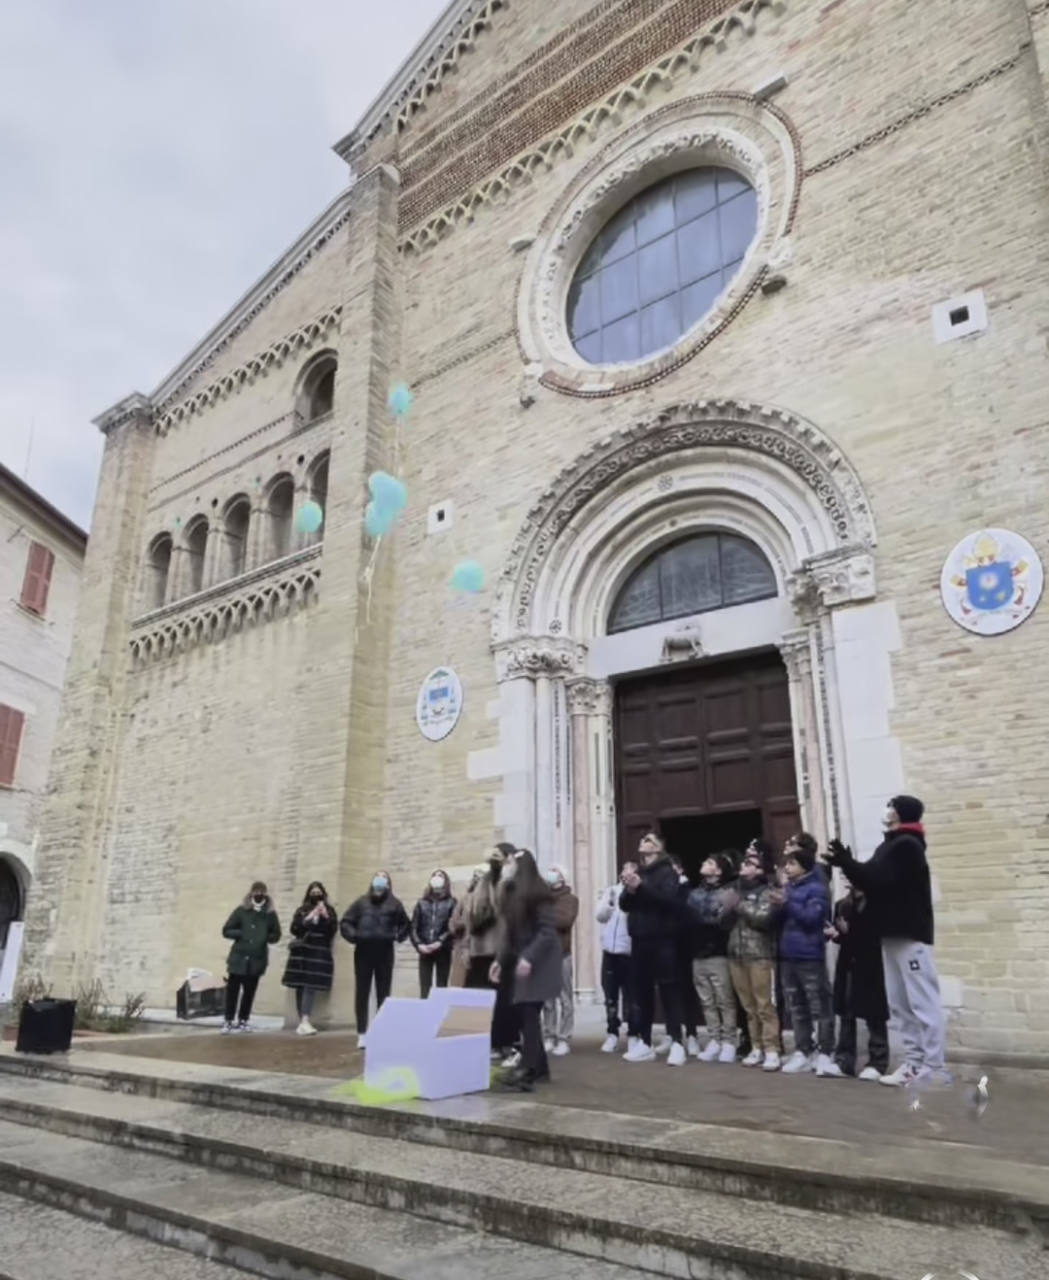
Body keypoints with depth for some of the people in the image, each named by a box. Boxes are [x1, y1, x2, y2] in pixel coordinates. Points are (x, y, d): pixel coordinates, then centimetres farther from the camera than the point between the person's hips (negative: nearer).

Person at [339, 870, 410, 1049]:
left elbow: (406, 924, 10)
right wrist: (353, 935, -11)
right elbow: (345, 922, 5)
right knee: (362, 993, 5)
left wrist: (397, 936, -6)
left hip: (385, 954, 0)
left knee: (383, 994, 5)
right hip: (363, 953, 0)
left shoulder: (394, 904, 3)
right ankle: (362, 1034, 11)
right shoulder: (361, 901, 4)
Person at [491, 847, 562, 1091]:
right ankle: (539, 1066, 18)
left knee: (529, 1012, -13)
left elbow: (548, 930, -18)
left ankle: (527, 1070, -13)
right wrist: (500, 960, 7)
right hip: (521, 959, 8)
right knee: (523, 1013, 7)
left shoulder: (536, 892, -14)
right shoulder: (509, 894, 9)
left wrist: (529, 957, -24)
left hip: (539, 961, -8)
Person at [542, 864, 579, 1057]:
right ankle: (549, 1037, 16)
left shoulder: (570, 899, 1)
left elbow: (565, 920, -16)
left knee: (564, 998, 0)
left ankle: (564, 1039, 3)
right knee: (547, 999, 10)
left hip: (561, 954, -4)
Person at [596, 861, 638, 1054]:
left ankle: (633, 1035, 11)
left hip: (630, 951, -4)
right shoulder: (611, 890, 11)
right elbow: (600, 916, 7)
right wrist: (609, 902, -10)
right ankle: (612, 1034, 19)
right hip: (610, 950, 4)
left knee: (631, 996, 1)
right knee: (610, 994, 9)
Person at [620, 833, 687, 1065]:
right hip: (640, 940, 6)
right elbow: (624, 904, 9)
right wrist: (629, 890, -12)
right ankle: (645, 1044, 15)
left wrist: (641, 887, -23)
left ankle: (677, 1043, -3)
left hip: (662, 940, -5)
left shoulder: (667, 872, -2)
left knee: (669, 990, -6)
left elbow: (668, 899, -18)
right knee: (643, 992, 8)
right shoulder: (638, 873, 14)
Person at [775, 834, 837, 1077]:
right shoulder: (788, 887, 12)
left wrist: (787, 903, -20)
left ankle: (824, 1053, 5)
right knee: (797, 1008, 13)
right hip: (788, 955, 8)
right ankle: (803, 1051, 21)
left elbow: (812, 917, -20)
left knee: (819, 1006, -1)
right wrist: (779, 905, -3)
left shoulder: (816, 888, -9)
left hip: (810, 956, -8)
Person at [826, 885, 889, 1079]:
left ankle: (877, 1063, 9)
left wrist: (849, 931, -22)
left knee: (874, 1015, 1)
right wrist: (836, 934, -5)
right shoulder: (842, 904, 10)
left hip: (870, 966, -6)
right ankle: (843, 1060, 15)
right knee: (846, 1014, 8)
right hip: (848, 964, 6)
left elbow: (875, 934, -16)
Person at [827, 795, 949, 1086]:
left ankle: (934, 1067, -4)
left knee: (923, 1002, -6)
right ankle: (915, 1062, 13)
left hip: (910, 934, -9)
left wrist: (847, 863, -17)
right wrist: (848, 865, -3)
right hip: (893, 934, 9)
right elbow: (875, 880, 11)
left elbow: (881, 879, -21)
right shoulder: (891, 845, 18)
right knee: (900, 1002, 9)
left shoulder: (906, 845, -10)